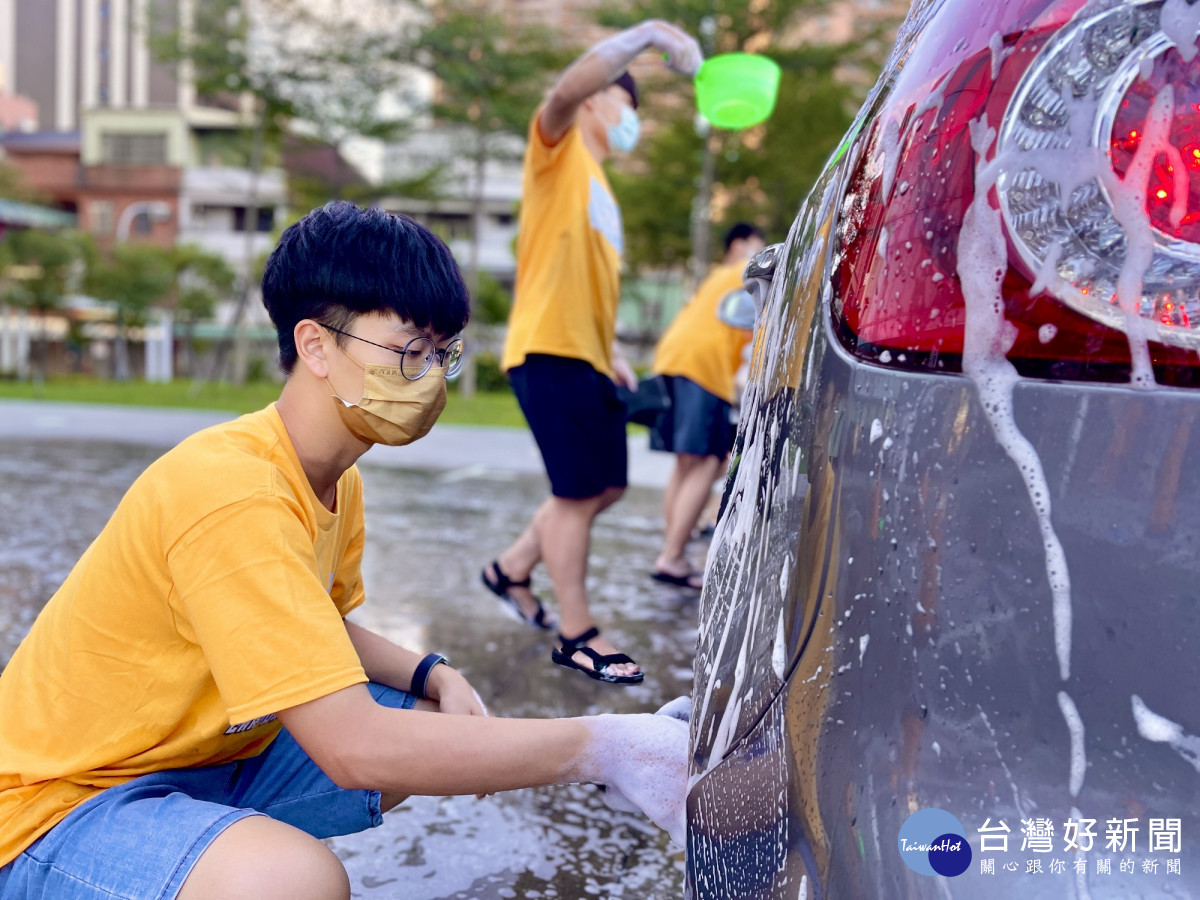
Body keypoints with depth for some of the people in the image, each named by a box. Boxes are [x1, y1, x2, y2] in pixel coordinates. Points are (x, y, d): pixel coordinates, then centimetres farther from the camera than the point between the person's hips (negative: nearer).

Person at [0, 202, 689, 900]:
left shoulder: (338, 479, 1)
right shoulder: (232, 492, -29)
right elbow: (353, 746, -33)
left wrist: (437, 677, -5)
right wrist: (601, 748, -31)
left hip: (210, 753, 9)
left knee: (444, 725, 8)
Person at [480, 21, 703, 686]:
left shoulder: (601, 190, 26)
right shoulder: (559, 150, 1)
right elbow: (566, 90, -23)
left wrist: (612, 354, 23)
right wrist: (644, 37, -30)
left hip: (586, 357, 9)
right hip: (549, 350, -9)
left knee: (605, 486, 12)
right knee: (577, 492, -7)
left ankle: (511, 570, 28)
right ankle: (577, 637, 3)